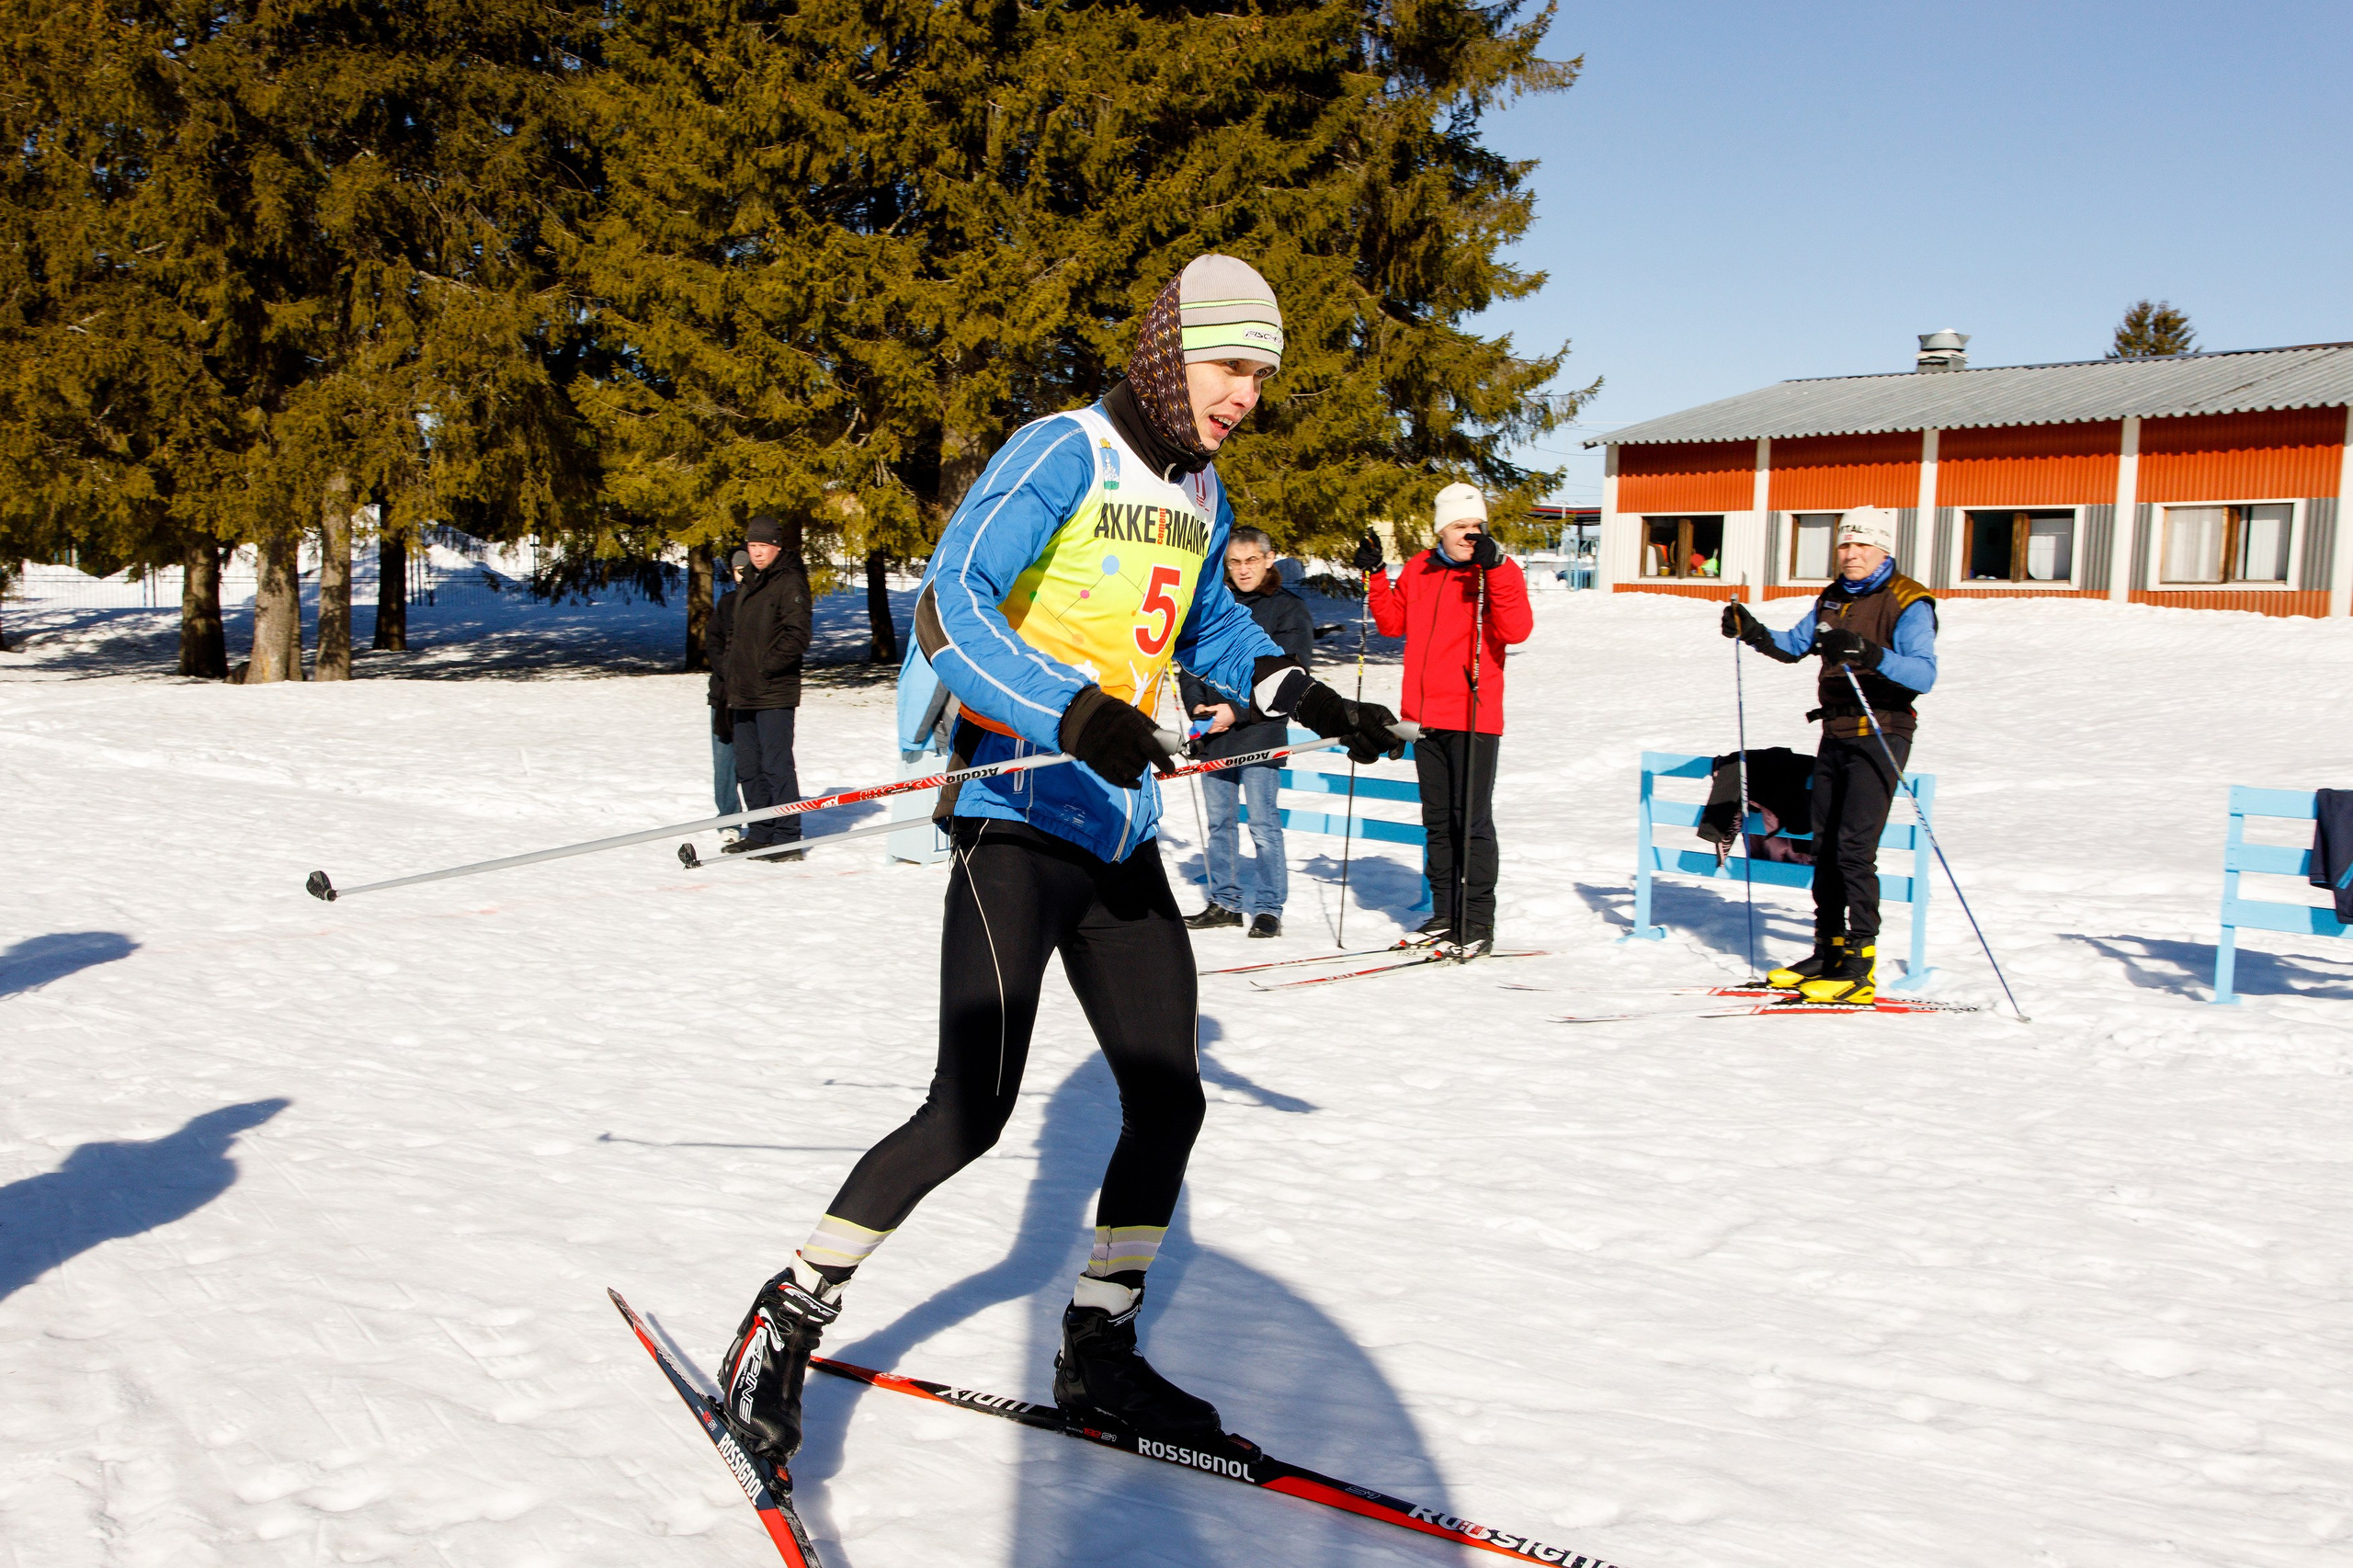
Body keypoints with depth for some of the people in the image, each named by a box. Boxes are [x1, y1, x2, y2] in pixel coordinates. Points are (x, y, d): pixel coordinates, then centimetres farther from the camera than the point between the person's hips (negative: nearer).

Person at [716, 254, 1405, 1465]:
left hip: (1121, 836, 8)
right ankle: (785, 1327, 6)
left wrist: (1317, 705, 19)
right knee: (971, 1108, -13)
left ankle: (1097, 1357, 24)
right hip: (1018, 820, -8)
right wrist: (1075, 713, -38)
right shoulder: (1058, 457, -11)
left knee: (1168, 1101, 7)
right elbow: (950, 611, -23)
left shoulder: (1201, 495, 14)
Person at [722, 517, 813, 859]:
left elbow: (798, 634, -16)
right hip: (745, 693, 9)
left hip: (775, 693, -9)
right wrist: (733, 670, 14)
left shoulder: (790, 582, -7)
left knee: (776, 766, -9)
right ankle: (760, 834, 19)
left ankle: (787, 839, -5)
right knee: (748, 767, 11)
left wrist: (767, 666, -16)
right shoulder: (749, 584, 20)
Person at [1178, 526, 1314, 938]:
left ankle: (1267, 908, 3)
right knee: (1219, 822, 10)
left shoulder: (1289, 608, 0)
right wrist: (1197, 705, -4)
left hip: (1259, 734, -5)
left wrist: (1237, 711, -15)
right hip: (1212, 734, 5)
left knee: (1263, 823, -4)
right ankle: (1225, 902, 19)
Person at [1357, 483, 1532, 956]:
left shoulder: (1499, 570, -3)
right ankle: (1445, 915, 21)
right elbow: (1394, 623, 17)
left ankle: (1478, 923, 3)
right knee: (1438, 820, 12)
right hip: (1426, 715, 6)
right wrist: (1375, 576, 6)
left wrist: (1495, 568, -26)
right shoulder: (1419, 569, 12)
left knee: (1472, 822, -4)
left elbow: (1517, 630, -18)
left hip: (1474, 717, -5)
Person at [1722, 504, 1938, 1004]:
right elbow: (1794, 646, 22)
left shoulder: (1908, 603, -10)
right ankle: (1828, 951, 21)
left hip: (1880, 734, -8)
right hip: (1835, 734, 8)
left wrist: (1870, 654, -38)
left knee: (1854, 847, -14)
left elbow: (1923, 673, -23)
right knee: (1825, 845, 10)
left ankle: (1860, 966, -10)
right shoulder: (1833, 598, 13)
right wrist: (1754, 633, 4)